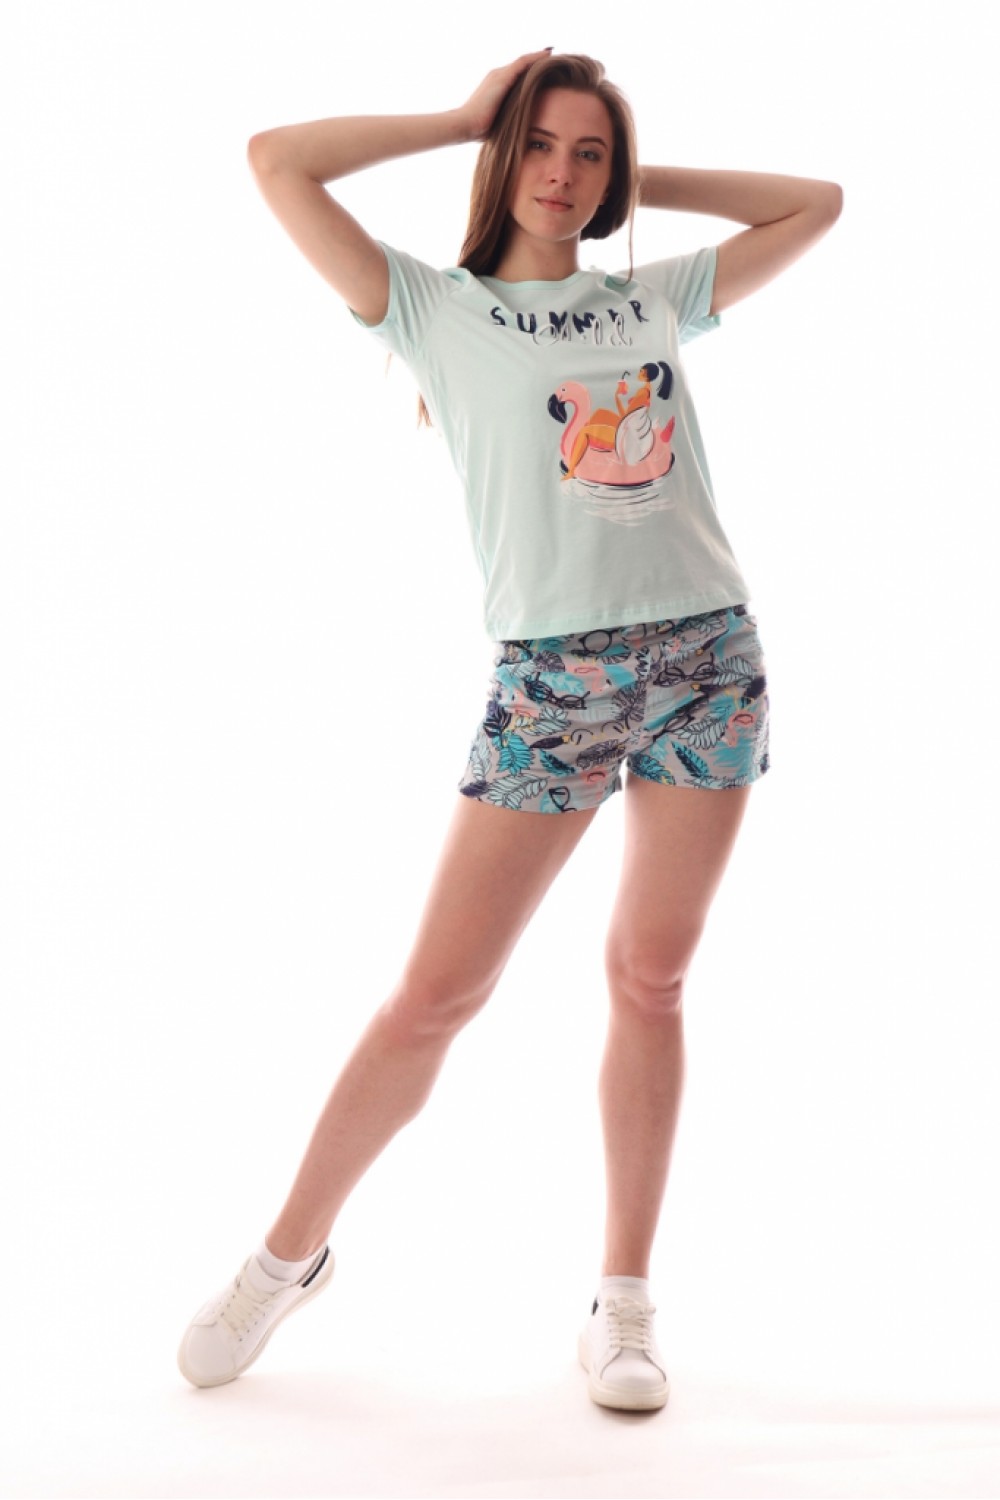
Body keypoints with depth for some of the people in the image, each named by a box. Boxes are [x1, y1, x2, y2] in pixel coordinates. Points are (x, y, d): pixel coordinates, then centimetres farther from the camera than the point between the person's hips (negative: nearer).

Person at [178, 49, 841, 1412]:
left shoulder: (658, 299, 16)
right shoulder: (438, 310, 7)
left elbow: (815, 204, 26)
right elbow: (277, 161, 1)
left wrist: (642, 181, 19)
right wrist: (464, 119, 8)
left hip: (708, 658, 3)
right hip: (551, 679, -3)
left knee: (651, 980, 6)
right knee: (438, 993, -2)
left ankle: (625, 1302, 17)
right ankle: (291, 1254, 17)